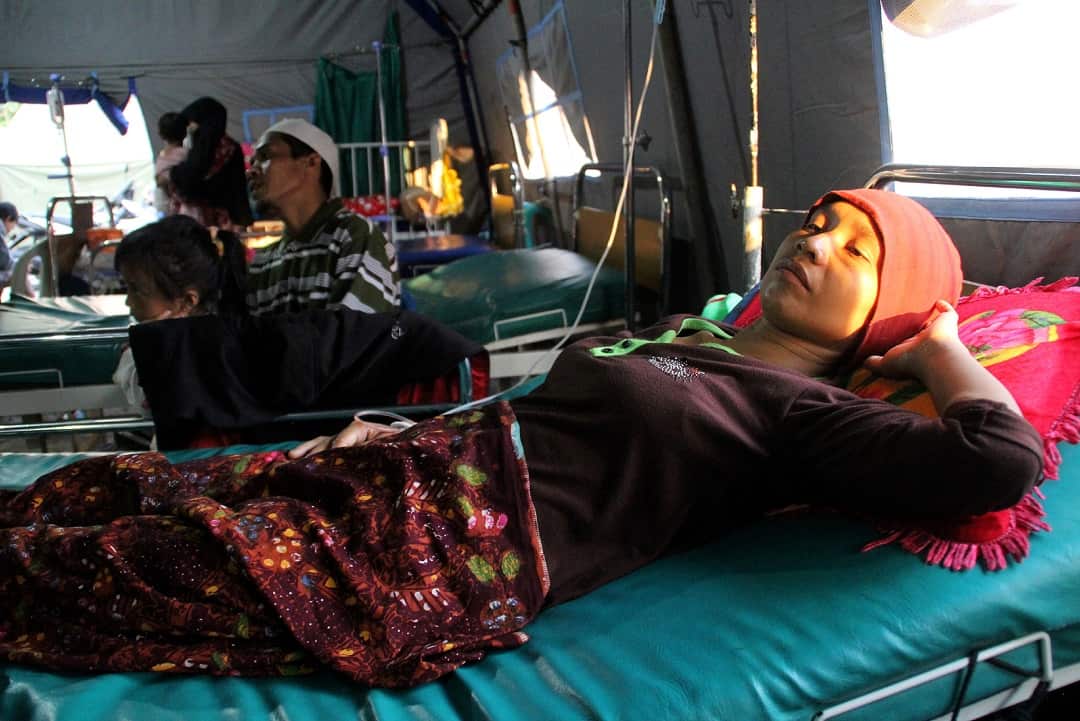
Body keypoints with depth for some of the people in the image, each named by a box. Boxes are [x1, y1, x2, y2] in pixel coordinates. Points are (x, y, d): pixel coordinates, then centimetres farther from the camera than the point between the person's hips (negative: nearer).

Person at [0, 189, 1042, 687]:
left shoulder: (802, 409, -2)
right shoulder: (678, 331, 21)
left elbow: (1005, 462, -16)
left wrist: (938, 346, 2)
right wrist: (396, 432, 21)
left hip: (452, 554, -8)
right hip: (417, 471, 8)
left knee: (120, 567, -10)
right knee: (101, 488, 6)